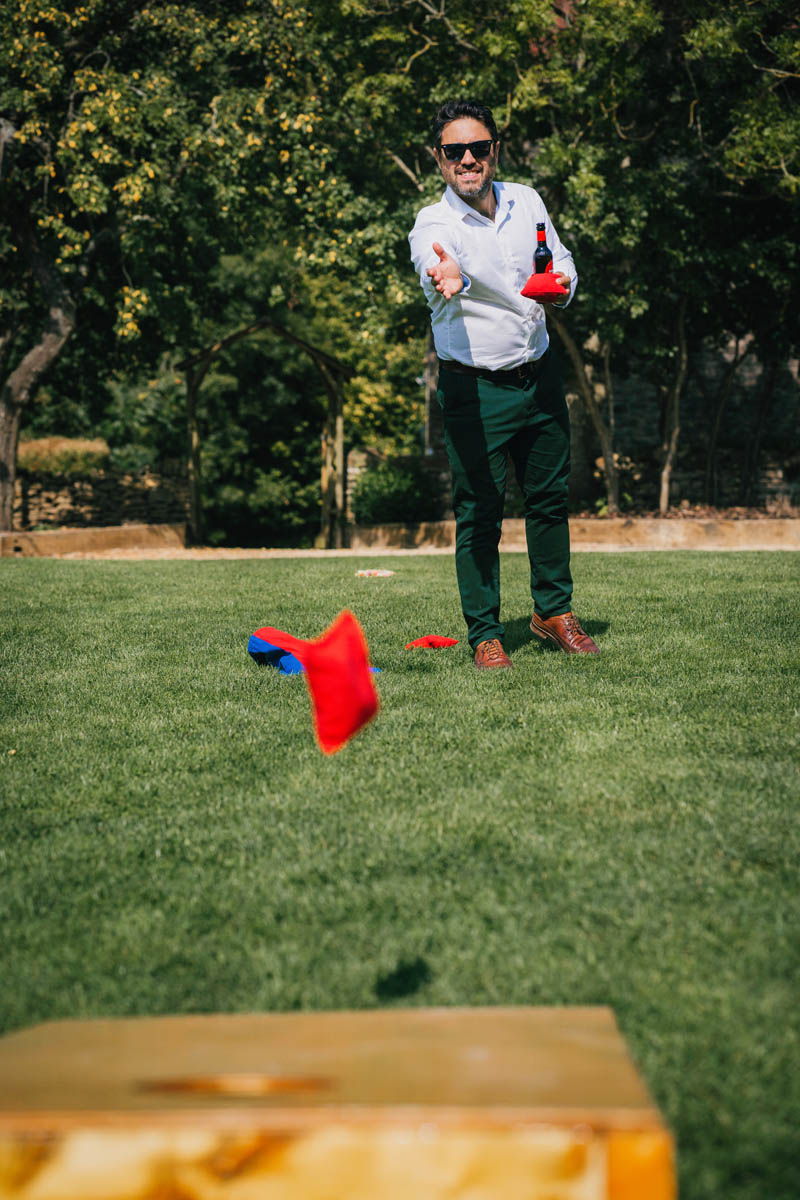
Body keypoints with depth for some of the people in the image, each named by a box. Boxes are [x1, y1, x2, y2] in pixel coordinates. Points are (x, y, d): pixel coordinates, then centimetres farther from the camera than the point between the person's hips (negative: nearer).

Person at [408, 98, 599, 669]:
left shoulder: (527, 201, 3)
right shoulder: (433, 224, -14)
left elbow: (563, 259, 19)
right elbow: (435, 262, -38)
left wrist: (562, 285, -5)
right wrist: (446, 278, -63)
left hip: (540, 375, 5)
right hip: (474, 388, -5)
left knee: (550, 497, 14)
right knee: (479, 514, -2)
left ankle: (554, 611, 31)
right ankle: (485, 634, 11)